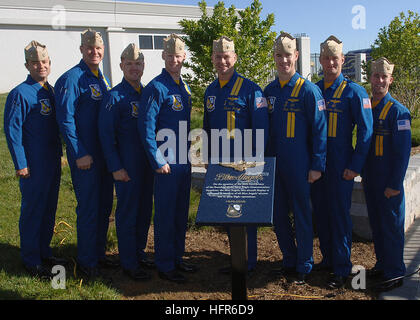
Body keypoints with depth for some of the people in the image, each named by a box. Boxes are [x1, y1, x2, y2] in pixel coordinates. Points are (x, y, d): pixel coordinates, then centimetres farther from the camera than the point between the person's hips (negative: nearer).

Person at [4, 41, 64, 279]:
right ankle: (32, 261, 14)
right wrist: (20, 164, -16)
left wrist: (59, 154, 15)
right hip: (33, 165, -7)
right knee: (32, 210, 2)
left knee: (49, 208, 15)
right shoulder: (20, 94, -12)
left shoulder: (51, 91, 9)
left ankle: (44, 253, 29)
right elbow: (12, 131, -13)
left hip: (53, 161, 7)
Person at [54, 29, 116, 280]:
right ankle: (86, 261, 14)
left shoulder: (103, 79, 13)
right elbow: (65, 120, -15)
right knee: (88, 209, 0)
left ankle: (99, 253, 28)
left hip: (105, 154, 8)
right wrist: (79, 154, -18)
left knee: (104, 207, 14)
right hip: (85, 156, -7)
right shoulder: (71, 79, -10)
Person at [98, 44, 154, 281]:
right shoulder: (115, 96, -9)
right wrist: (116, 167, -14)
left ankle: (139, 252, 30)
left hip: (148, 163, 6)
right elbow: (106, 135, -10)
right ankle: (129, 263, 13)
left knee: (145, 209, 14)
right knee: (128, 212, 2)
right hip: (127, 165, -6)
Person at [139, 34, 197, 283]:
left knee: (181, 212, 15)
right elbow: (147, 127, -16)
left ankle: (177, 258, 28)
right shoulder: (156, 88, -12)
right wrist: (158, 162, -17)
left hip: (184, 161, 8)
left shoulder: (185, 86, 12)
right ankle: (165, 266, 13)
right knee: (166, 214, 1)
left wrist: (189, 155, 15)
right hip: (167, 163, -8)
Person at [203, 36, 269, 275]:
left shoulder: (250, 89, -8)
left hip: (243, 163, -6)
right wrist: (209, 158, 15)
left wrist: (255, 161, -14)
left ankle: (249, 264, 15)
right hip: (219, 164, 6)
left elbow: (261, 128, -10)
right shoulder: (210, 91, 11)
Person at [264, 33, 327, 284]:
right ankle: (289, 261, 28)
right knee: (278, 215, 12)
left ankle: (304, 266, 18)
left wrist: (317, 166, -11)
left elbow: (320, 130, -8)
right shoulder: (269, 91, 8)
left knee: (302, 215, 4)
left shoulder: (309, 90, -7)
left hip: (299, 166, -5)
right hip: (274, 164, 5)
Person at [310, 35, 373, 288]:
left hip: (340, 165, -5)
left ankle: (342, 269, 10)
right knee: (321, 212, 11)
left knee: (340, 214, 0)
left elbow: (366, 131, -7)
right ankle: (328, 260, 27)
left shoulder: (354, 91, -5)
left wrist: (355, 166, -12)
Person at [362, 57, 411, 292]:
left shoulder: (398, 111, -12)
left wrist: (395, 184, -16)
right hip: (370, 179, 6)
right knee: (376, 223, 15)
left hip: (389, 182, -6)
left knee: (392, 225, 1)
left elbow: (403, 151, -13)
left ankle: (395, 273, 11)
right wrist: (363, 174, 13)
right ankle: (382, 264, 29)